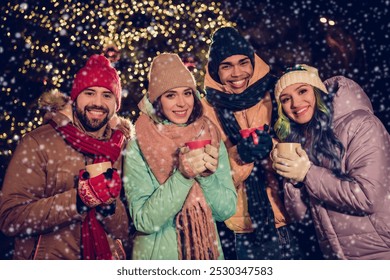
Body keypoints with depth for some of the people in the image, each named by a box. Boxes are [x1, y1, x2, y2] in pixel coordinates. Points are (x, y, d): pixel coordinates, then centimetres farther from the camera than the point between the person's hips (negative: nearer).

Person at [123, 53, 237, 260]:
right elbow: (144, 221, -19)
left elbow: (227, 210, -7)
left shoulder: (211, 138, -7)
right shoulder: (138, 146, -15)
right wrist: (182, 175, -29)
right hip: (157, 254, -2)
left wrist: (208, 175, -23)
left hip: (208, 251, 3)